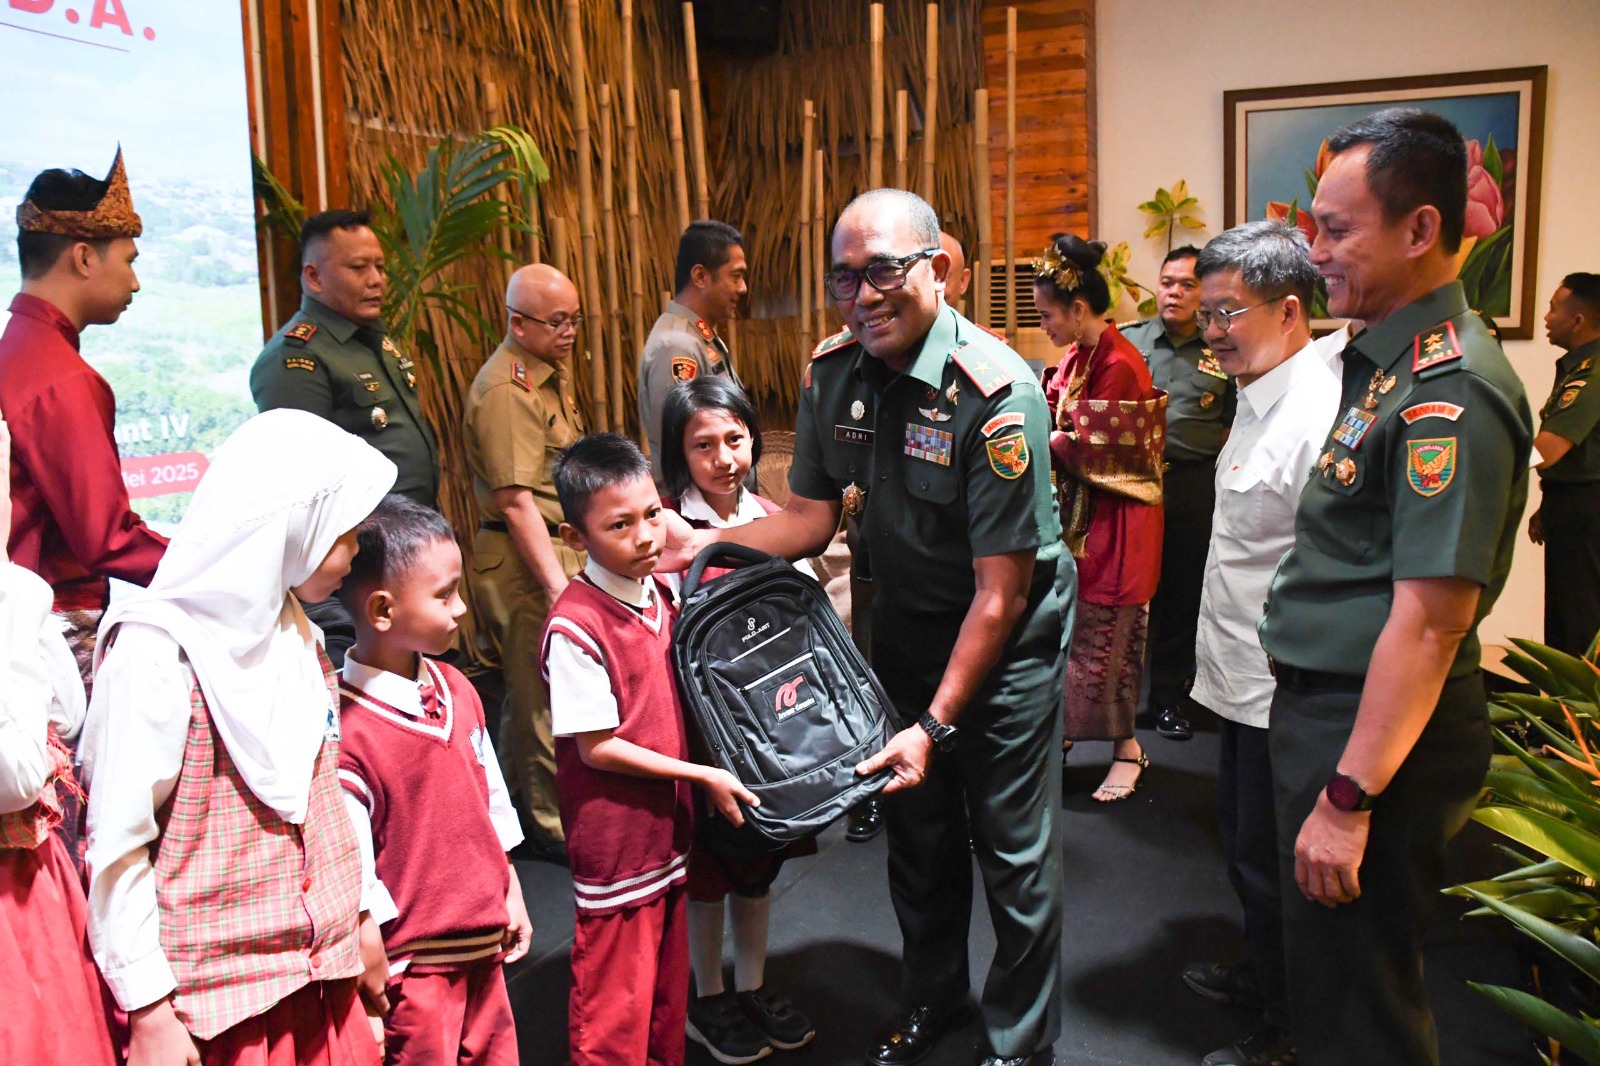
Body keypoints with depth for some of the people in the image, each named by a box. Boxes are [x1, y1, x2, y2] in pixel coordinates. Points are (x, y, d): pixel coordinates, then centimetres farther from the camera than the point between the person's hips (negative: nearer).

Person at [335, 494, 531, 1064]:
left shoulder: (456, 687, 2)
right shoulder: (346, 732, -23)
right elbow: (350, 873, -19)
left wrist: (511, 894, 16)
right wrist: (375, 980, -14)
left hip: (484, 950, 8)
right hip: (412, 966, -7)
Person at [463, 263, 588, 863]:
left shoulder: (550, 372, 14)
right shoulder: (506, 390, -18)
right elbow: (516, 501, -24)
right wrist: (557, 585, -26)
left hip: (561, 549, 9)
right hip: (525, 561, -9)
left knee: (532, 691, 17)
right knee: (542, 696, 1)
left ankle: (520, 807, 30)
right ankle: (551, 825, 14)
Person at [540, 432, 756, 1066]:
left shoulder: (662, 594, 1)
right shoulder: (575, 628, -22)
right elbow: (597, 748, -19)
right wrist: (703, 776, -15)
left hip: (669, 826, 7)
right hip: (614, 841, -7)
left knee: (669, 984, 22)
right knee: (615, 1012, 7)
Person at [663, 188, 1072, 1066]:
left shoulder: (996, 393, -27)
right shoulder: (831, 373, -8)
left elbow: (1000, 593, -23)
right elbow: (813, 516, 2)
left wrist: (936, 724, -23)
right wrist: (706, 543, -15)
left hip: (1007, 635, -5)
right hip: (903, 622, 6)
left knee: (1012, 850, 5)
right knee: (916, 826, 19)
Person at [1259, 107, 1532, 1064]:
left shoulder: (1447, 391, -21)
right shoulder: (1388, 360, 10)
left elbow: (1429, 624, -25)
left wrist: (1348, 799, -23)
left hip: (1378, 730, -9)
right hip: (1325, 702, 10)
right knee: (1323, 970, 24)